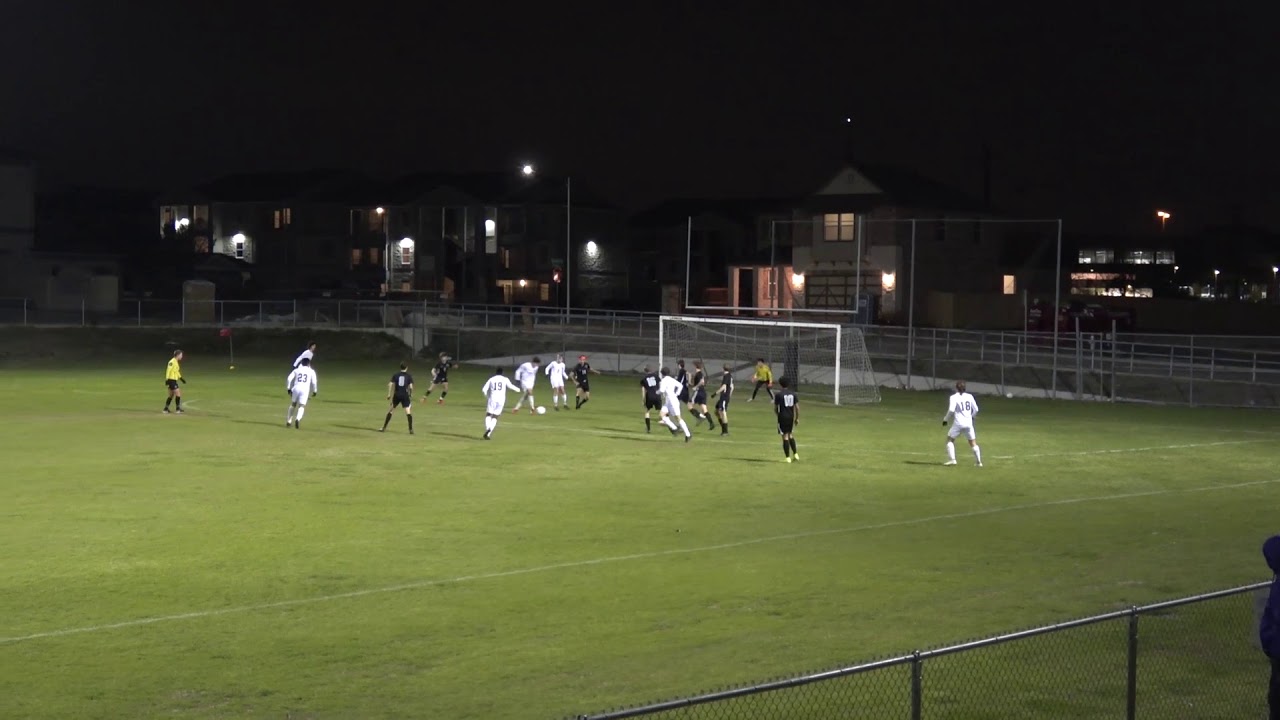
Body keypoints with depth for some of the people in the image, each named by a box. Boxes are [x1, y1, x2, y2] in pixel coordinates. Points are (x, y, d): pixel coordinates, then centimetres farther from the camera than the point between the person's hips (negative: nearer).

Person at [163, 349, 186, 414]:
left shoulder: (176, 362, 14)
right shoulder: (172, 362, -16)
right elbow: (168, 370, -20)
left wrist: (181, 378, 25)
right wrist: (167, 380, -25)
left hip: (174, 380, 10)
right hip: (171, 380, -10)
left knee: (171, 395, 14)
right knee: (178, 394, -7)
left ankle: (166, 409, 18)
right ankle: (178, 409, -2)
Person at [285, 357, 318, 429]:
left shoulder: (297, 370, 15)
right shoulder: (311, 371, 11)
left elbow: (289, 379, 4)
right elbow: (314, 382, 3)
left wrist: (288, 388, 9)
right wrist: (314, 391, 15)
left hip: (295, 389, 2)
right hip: (305, 390, -2)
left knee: (293, 404, 22)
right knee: (301, 407, -1)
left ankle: (288, 421, 24)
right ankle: (298, 419, -30)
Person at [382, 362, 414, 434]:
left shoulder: (396, 375, 5)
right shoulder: (409, 376, 0)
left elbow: (390, 385, -2)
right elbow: (411, 387, -6)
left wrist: (389, 394, 4)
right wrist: (411, 394, 9)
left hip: (396, 395, 2)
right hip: (405, 395, -2)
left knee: (390, 410, 13)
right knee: (408, 411, -1)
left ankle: (384, 428, 15)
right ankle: (411, 429, -10)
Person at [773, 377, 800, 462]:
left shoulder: (778, 394, -10)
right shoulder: (793, 394, 4)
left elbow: (775, 408, -5)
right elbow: (797, 407, 3)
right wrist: (797, 418, 12)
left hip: (782, 417, -5)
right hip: (791, 417, 5)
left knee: (785, 437, -1)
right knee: (791, 435, 20)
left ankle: (788, 457, 0)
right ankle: (795, 454, 16)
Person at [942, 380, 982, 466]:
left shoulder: (954, 397, -6)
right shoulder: (969, 396, 6)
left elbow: (951, 410, -16)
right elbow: (976, 409, 9)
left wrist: (946, 419, -1)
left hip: (958, 423, -4)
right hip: (969, 423, 4)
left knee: (950, 439, 11)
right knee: (973, 443, 13)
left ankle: (952, 459, 0)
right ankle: (979, 461, 13)